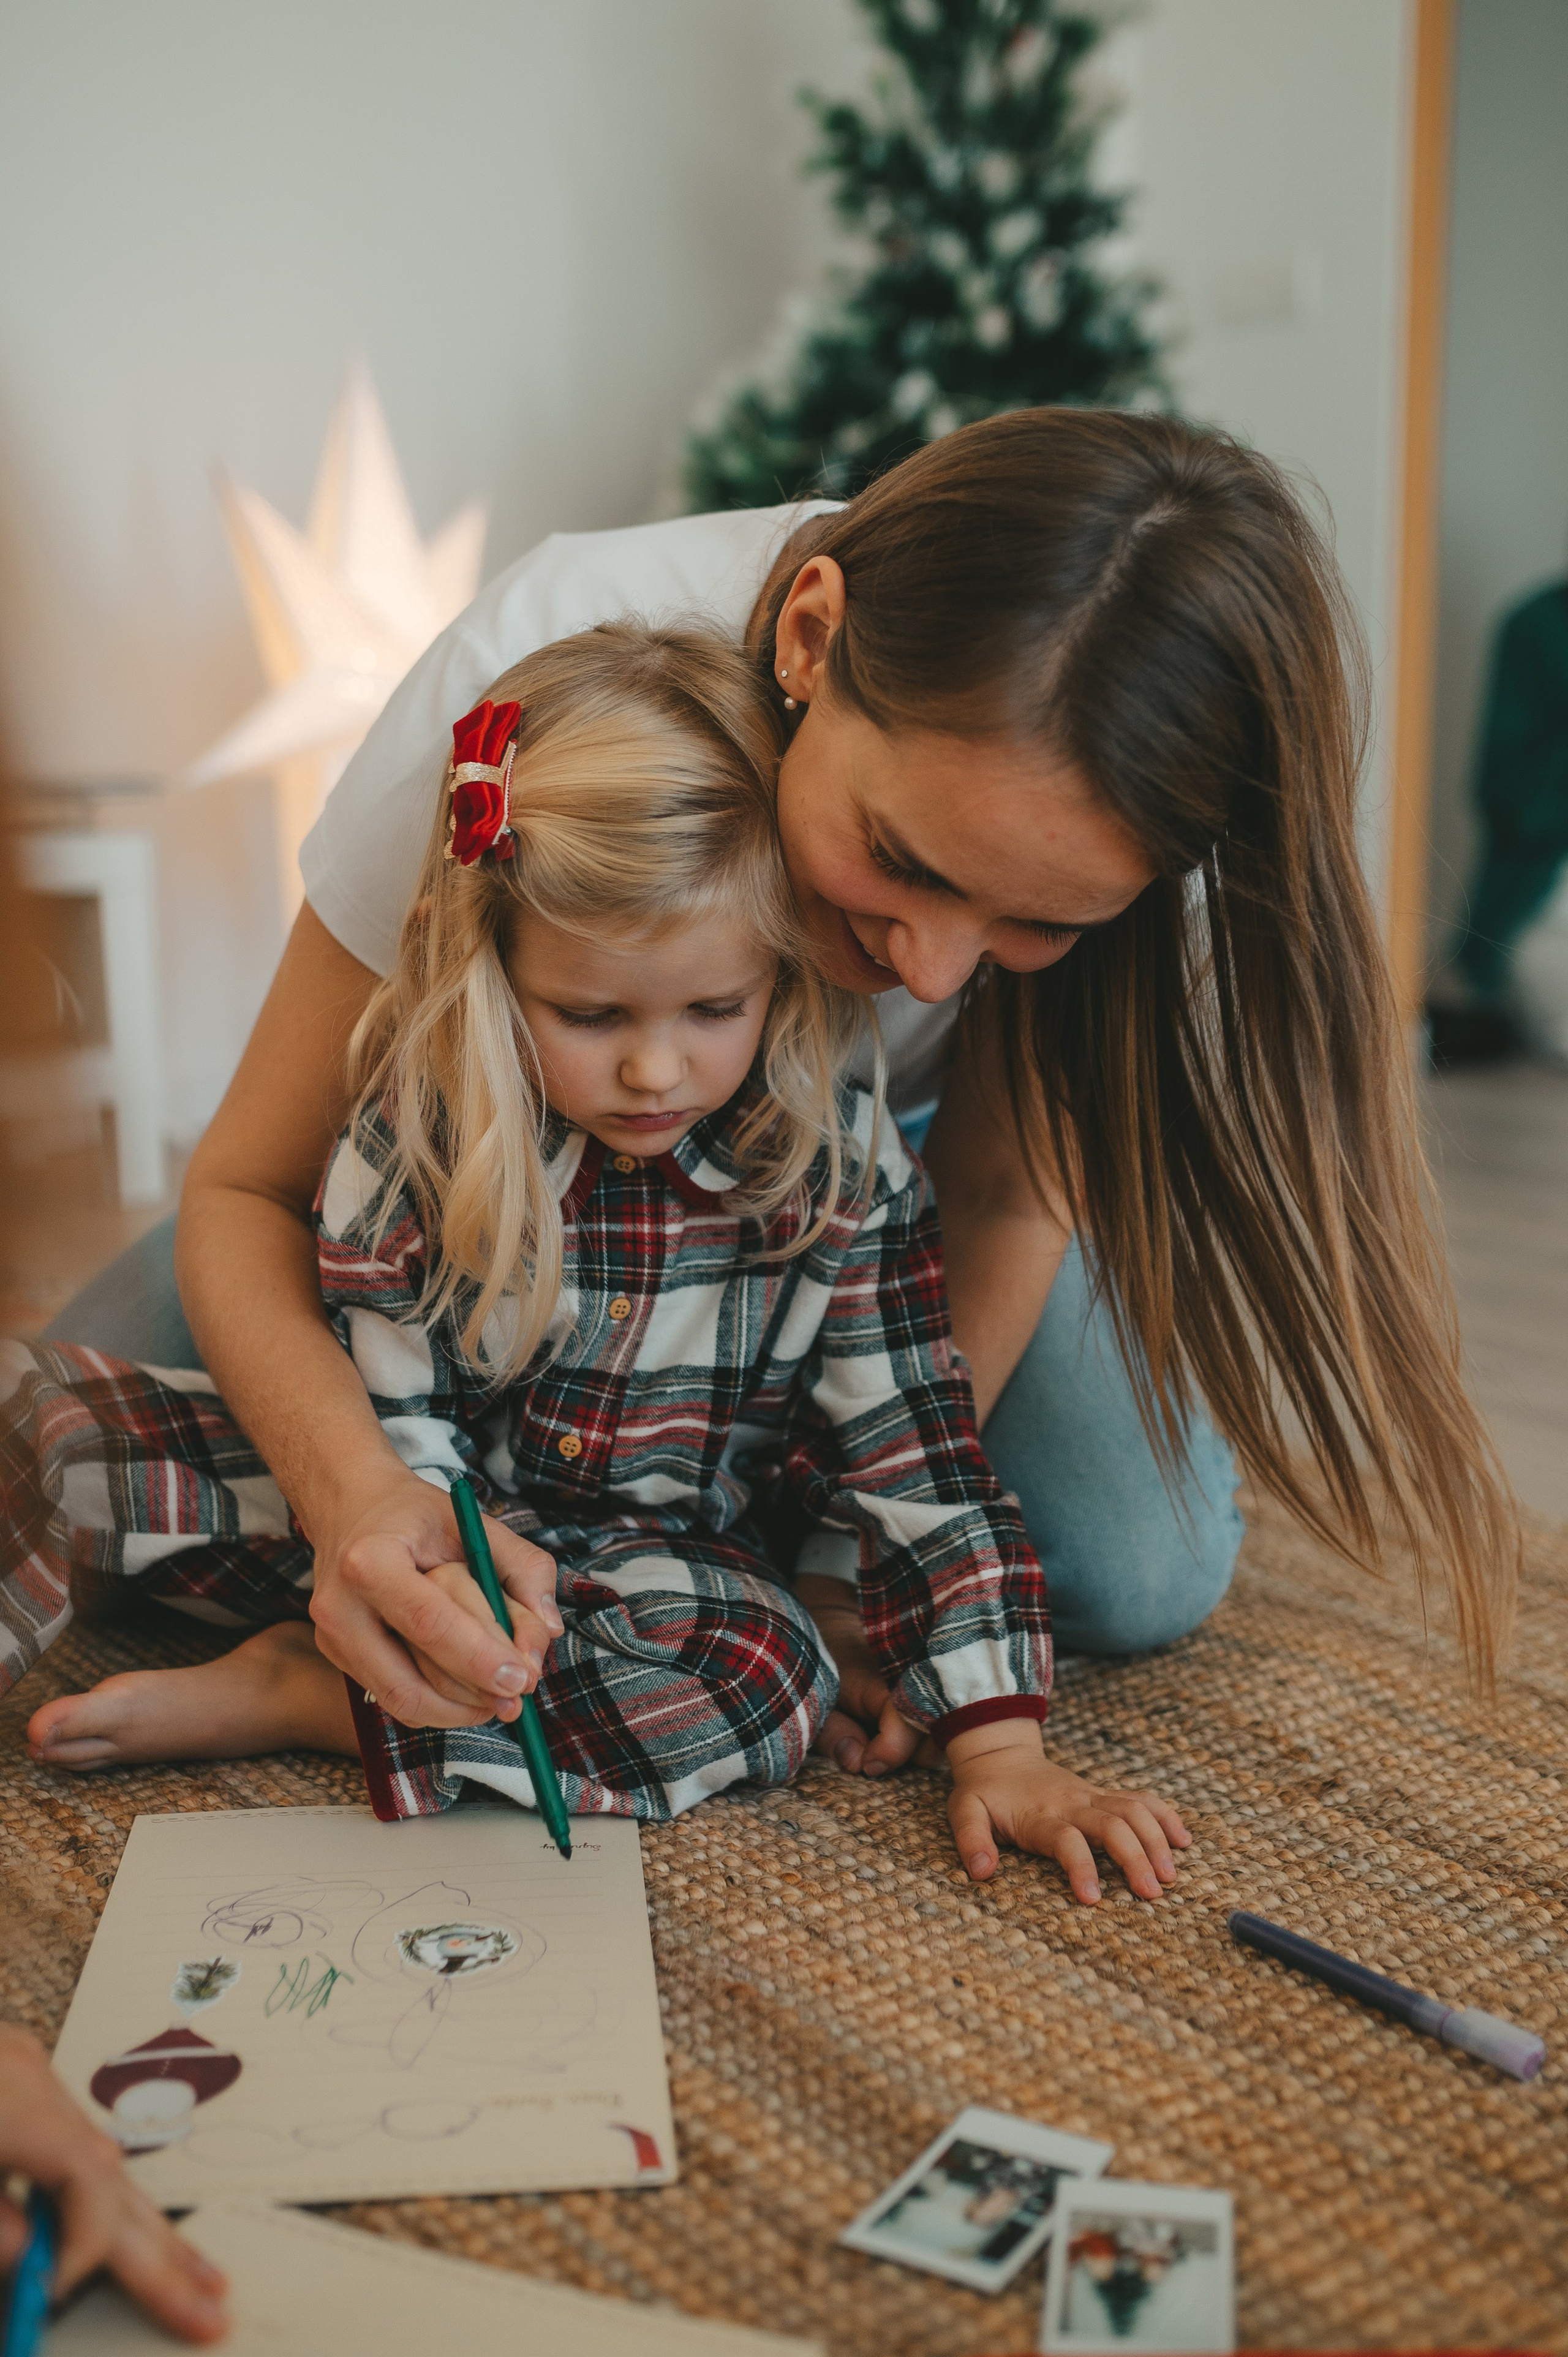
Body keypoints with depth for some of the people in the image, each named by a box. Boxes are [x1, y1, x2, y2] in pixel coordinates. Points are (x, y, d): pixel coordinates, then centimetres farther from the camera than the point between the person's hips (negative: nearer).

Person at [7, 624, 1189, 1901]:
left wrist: (1000, 1746, -18)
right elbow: (387, 1409, -9)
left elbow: (915, 1461, -12)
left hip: (665, 1563, 2)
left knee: (769, 1676, -35)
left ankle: (292, 1694, -21)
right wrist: (442, 1548, -31)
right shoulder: (415, 1139, -17)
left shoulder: (843, 1166, -16)